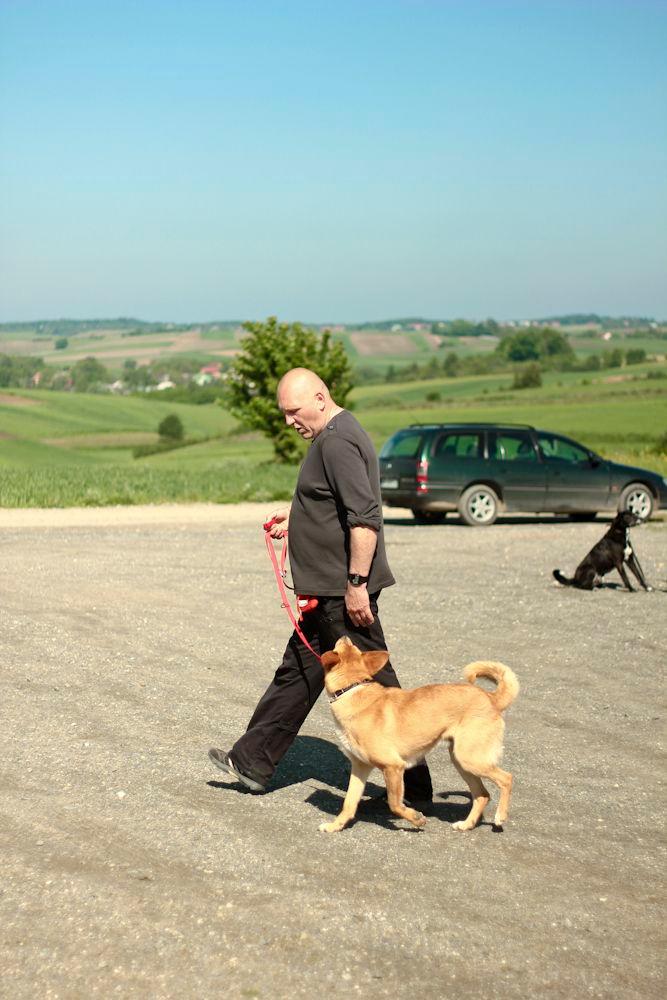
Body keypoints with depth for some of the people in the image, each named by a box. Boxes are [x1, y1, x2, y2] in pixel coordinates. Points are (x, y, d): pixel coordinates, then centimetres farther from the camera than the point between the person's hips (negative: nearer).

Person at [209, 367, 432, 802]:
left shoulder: (338, 442, -18)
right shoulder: (334, 435, 15)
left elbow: (365, 517, -26)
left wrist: (356, 583, -27)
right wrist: (296, 516, 20)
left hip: (343, 591, -11)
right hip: (328, 589, 11)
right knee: (298, 672, 16)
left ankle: (414, 785, 4)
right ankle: (252, 762, 26)